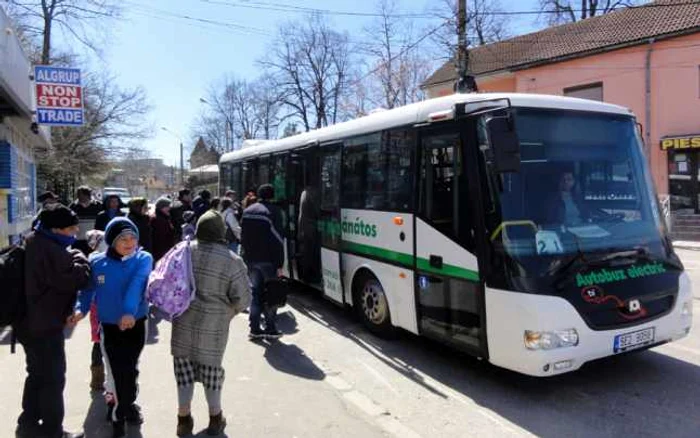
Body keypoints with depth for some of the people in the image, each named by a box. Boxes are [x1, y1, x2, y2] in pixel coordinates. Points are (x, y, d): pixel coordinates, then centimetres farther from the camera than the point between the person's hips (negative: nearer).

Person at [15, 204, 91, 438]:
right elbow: (76, 278, -26)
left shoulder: (35, 244, 9)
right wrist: (79, 258, -9)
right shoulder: (50, 250, -27)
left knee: (37, 375, 22)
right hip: (44, 326, -10)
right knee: (53, 378, 3)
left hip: (31, 323, 10)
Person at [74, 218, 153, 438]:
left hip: (137, 324, 1)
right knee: (118, 372, -1)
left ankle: (127, 404, 44)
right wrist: (80, 309, -12)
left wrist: (129, 311, -41)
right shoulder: (97, 262, -7)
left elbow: (137, 285, -27)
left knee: (131, 369, 18)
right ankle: (119, 416, 22)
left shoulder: (144, 259, -12)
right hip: (109, 326, -1)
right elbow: (89, 289, 6)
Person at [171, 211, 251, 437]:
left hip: (184, 322, 2)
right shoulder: (233, 261, -15)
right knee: (211, 368, 14)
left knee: (185, 368, 14)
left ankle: (184, 419, 23)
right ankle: (215, 418, 28)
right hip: (214, 325, -2)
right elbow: (243, 298, -11)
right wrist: (229, 311, 9)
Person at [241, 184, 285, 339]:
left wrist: (247, 254, 17)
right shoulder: (274, 211, -11)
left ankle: (255, 328, 13)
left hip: (250, 259, 6)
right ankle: (270, 329, 8)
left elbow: (243, 236, 13)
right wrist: (280, 264, -12)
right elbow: (278, 240, -14)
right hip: (268, 259, -5)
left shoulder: (247, 211, 10)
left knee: (255, 293, 12)